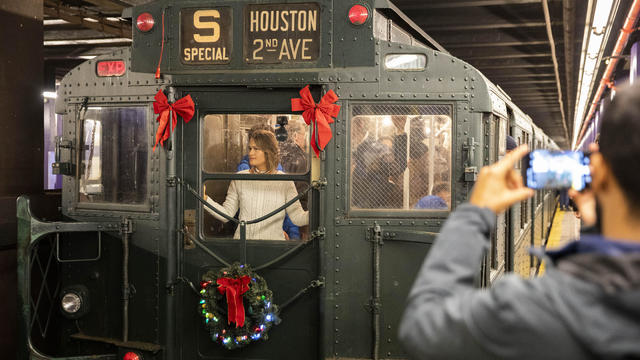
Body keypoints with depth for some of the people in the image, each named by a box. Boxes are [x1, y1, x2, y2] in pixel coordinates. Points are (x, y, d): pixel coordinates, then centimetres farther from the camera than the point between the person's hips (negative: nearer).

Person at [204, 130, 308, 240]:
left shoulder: (284, 182, 4)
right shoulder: (239, 178, 9)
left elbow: (298, 218, 2)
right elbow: (226, 214, 9)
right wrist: (205, 199, -2)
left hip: (273, 244, -1)